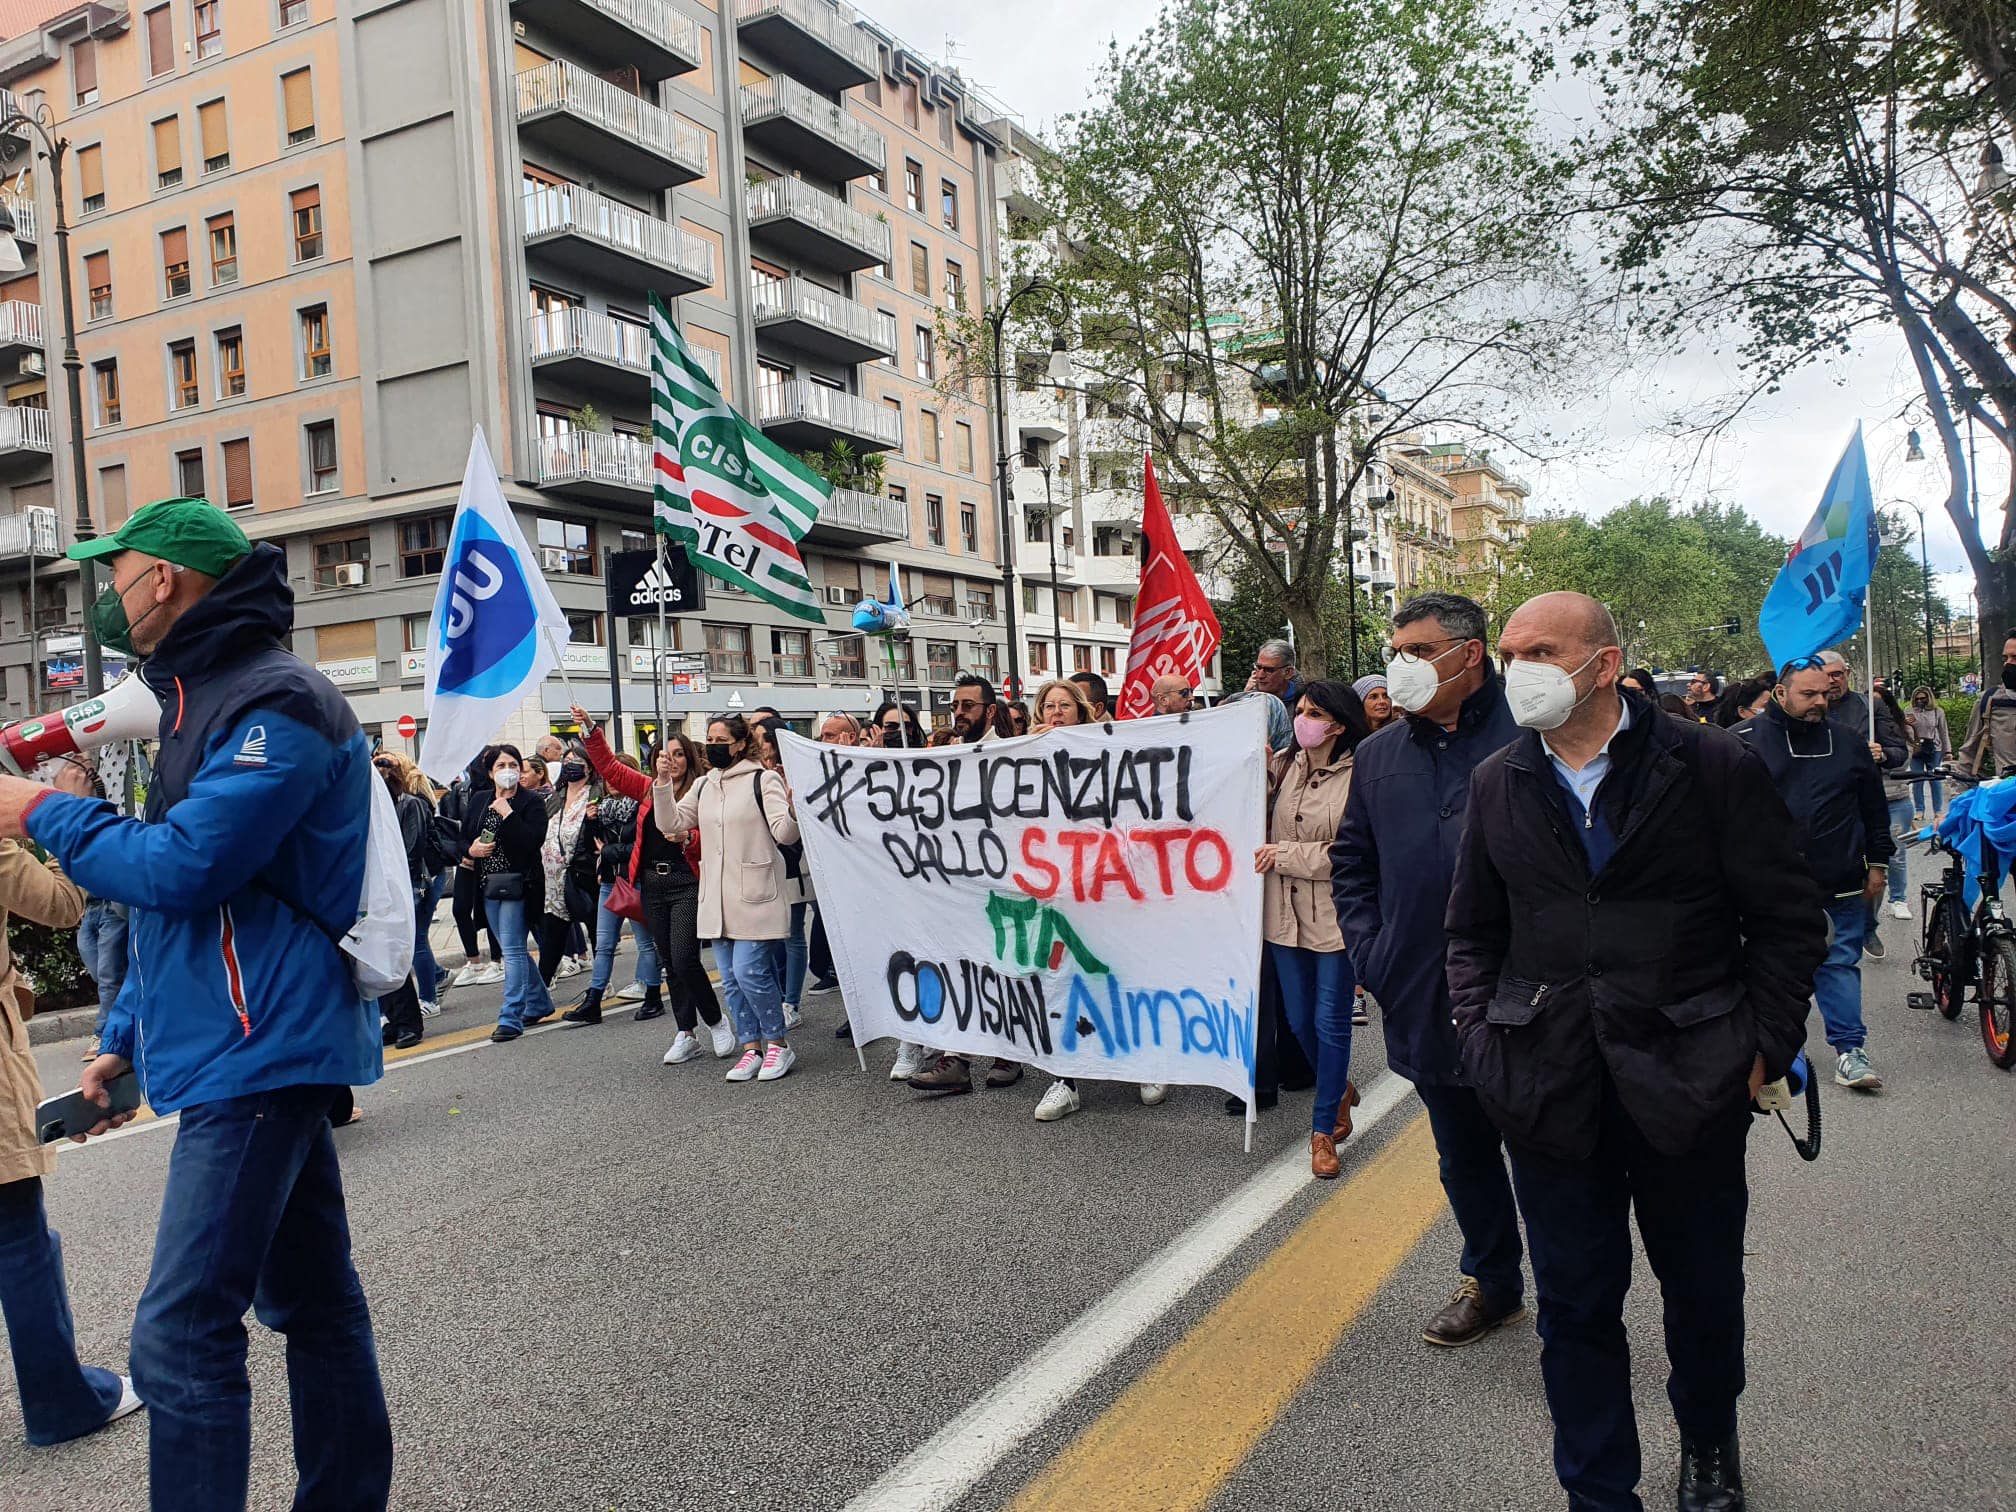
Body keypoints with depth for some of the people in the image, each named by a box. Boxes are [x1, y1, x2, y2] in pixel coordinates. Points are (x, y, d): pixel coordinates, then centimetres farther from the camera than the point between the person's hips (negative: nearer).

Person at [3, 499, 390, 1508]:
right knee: (311, 1299, 17)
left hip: (258, 1056, -10)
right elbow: (176, 901, 24)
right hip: (262, 1055, 10)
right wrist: (124, 1039, 22)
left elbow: (183, 867, -22)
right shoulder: (202, 700, 19)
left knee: (181, 1337, -8)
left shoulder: (275, 706, -14)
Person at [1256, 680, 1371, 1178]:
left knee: (1330, 1022, 3)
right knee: (1299, 1020, 16)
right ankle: (1339, 1090, 43)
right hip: (1286, 913, 5)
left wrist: (1284, 855, -13)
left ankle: (1324, 1128, 18)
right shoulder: (1284, 767, 4)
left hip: (1335, 916, -5)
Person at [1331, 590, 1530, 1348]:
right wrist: (1370, 951, 6)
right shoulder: (1378, 756, 9)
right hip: (1425, 999, 5)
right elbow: (1350, 864, 17)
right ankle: (1492, 1283, 38)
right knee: (1464, 1155, 19)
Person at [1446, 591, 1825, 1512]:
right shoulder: (1498, 784, 3)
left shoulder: (1713, 768, -6)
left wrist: (1763, 1048, -7)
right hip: (1551, 1086, 2)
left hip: (1690, 1084, -1)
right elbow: (1473, 930, 12)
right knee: (1575, 1306, 10)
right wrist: (1483, 1038, 2)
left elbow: (1787, 919, -2)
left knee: (1703, 1289, 19)